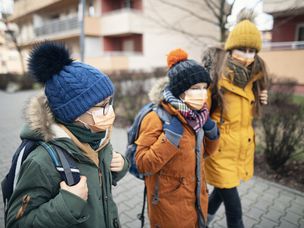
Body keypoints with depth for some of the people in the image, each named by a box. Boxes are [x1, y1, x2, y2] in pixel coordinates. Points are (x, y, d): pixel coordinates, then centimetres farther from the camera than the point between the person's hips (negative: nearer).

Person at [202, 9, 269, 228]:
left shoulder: (252, 77, 5)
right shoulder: (216, 73, -18)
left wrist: (261, 99, 1)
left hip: (243, 147, 7)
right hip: (221, 148, -7)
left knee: (223, 190, 23)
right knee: (234, 209, 4)